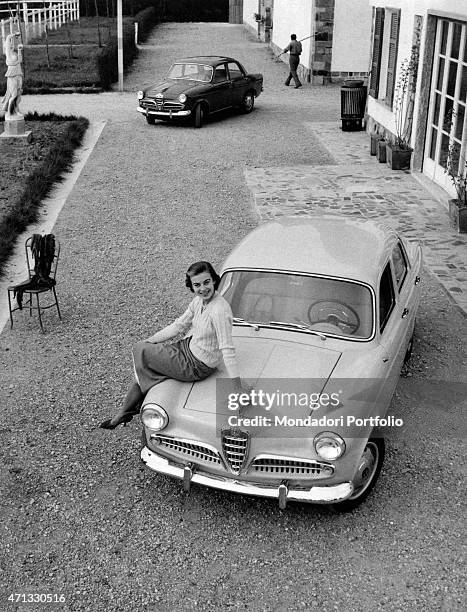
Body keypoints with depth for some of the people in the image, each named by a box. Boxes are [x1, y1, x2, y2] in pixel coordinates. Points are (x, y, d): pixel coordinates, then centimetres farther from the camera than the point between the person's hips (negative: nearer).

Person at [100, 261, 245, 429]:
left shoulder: (219, 310, -29)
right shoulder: (199, 301, -2)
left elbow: (228, 349, -30)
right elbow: (179, 325, 9)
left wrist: (237, 386, -29)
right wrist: (149, 341, 8)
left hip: (197, 365, -8)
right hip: (188, 347, 8)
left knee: (139, 351, -1)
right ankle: (124, 412, 26)